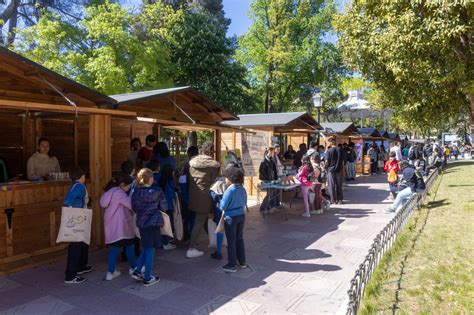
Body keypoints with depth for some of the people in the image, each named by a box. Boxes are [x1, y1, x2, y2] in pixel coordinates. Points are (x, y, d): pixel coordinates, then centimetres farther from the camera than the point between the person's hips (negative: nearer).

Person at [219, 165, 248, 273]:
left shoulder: (229, 190, -21)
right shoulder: (242, 189, 0)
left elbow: (222, 207, -18)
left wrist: (219, 200, 2)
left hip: (231, 218, -6)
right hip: (241, 215, 7)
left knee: (231, 241, 5)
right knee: (240, 238, 19)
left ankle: (232, 265, 13)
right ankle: (242, 262, 28)